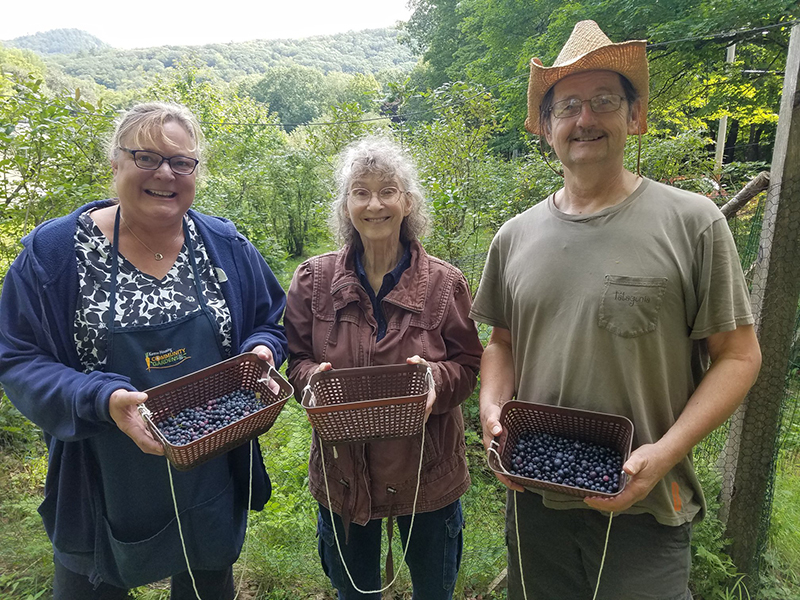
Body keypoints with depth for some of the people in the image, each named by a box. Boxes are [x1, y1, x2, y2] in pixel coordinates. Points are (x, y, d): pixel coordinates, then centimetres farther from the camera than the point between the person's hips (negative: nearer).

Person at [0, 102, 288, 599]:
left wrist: (260, 351, -17)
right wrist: (103, 400, -25)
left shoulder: (227, 247, -3)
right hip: (104, 491, -1)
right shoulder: (55, 251, -10)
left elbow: (269, 325, 6)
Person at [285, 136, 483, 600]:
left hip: (428, 469, 0)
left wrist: (436, 377, -24)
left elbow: (468, 363, -3)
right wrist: (314, 378, -22)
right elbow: (295, 358, 0)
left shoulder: (445, 281, -7)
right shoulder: (314, 279, -5)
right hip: (343, 470, 1)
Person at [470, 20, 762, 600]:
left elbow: (738, 354, -6)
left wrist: (665, 453, -17)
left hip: (645, 506, -3)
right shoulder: (515, 237, 2)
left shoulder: (692, 222, -8)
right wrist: (492, 408, -6)